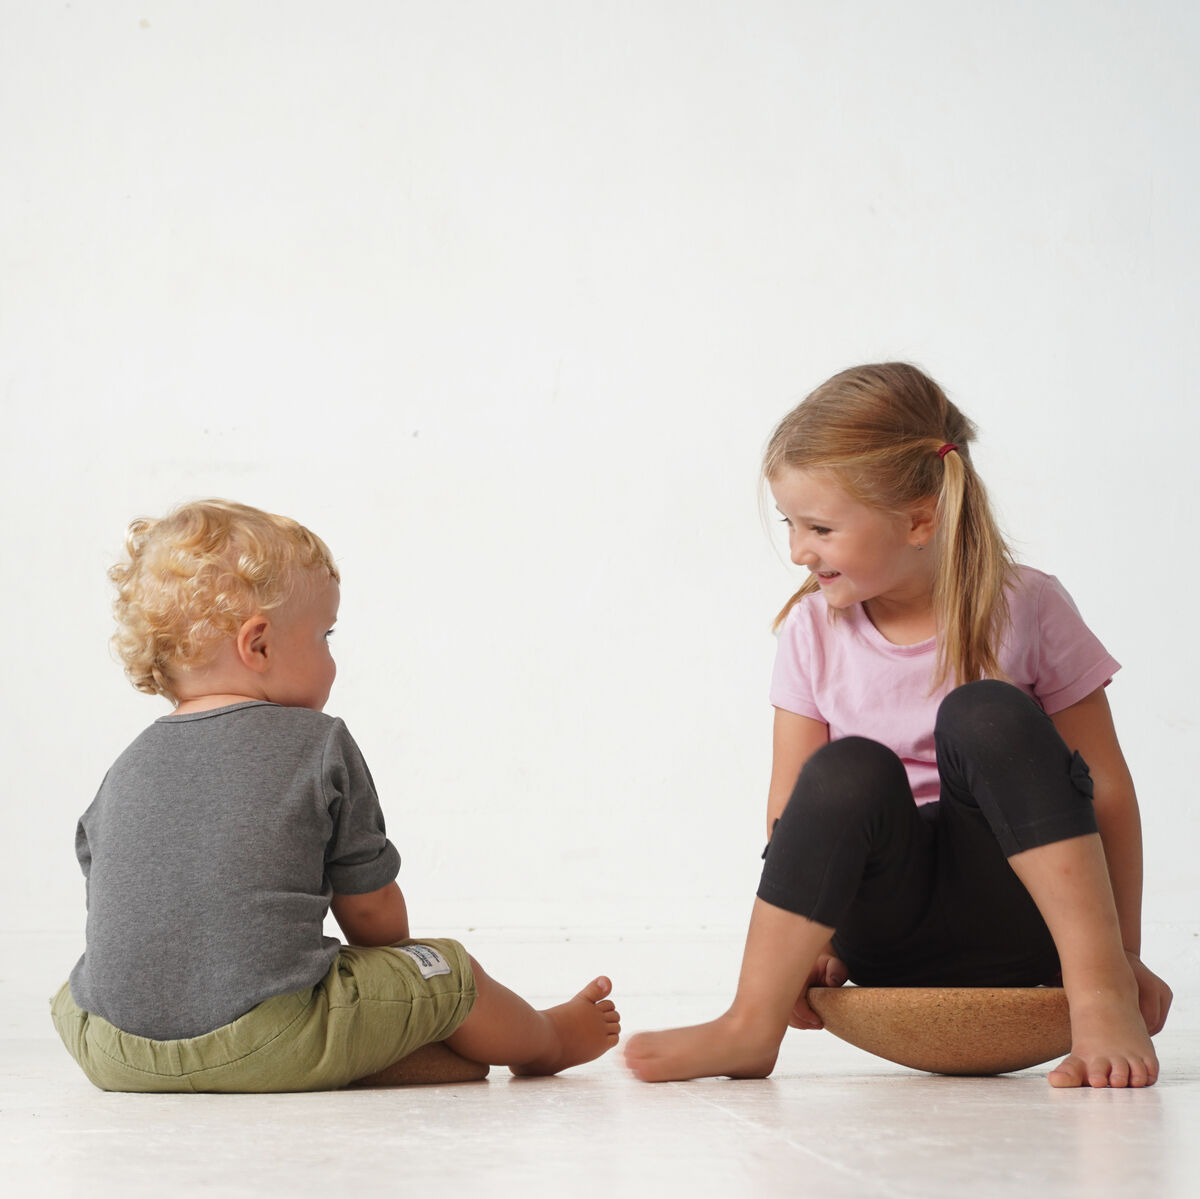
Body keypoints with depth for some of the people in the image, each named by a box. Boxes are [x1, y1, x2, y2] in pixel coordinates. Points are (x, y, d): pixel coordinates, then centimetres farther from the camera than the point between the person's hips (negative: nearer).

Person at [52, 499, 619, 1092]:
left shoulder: (126, 770, 12)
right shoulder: (319, 746, -1)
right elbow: (371, 908, 5)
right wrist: (397, 966, 27)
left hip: (115, 1058, 4)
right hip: (262, 1044, -4)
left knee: (73, 994, 37)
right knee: (449, 974, 13)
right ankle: (548, 1041, 39)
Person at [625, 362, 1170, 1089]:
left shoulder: (1025, 609, -6)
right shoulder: (814, 631, 1)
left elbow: (1106, 791, -3)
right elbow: (793, 817, 3)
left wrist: (1123, 962, -3)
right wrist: (812, 937, -12)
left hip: (1016, 918, -1)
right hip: (890, 933, 1)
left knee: (987, 716, -28)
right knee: (847, 773, -29)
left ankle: (1098, 1001, -30)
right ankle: (750, 1029, -24)